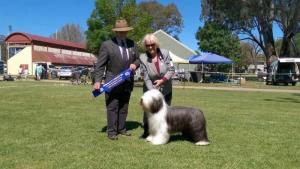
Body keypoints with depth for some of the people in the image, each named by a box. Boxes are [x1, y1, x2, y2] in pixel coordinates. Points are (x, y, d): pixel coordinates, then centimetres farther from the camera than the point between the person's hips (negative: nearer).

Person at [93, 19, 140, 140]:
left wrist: (135, 64, -8)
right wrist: (97, 81, -17)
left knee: (124, 108, 12)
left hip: (127, 82, 5)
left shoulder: (132, 44, 7)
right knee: (112, 107, 0)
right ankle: (111, 131, 8)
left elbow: (138, 59, 16)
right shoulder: (107, 45, -6)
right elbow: (100, 65, -8)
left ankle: (121, 129, 23)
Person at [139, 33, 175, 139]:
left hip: (166, 90, 1)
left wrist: (163, 80, -23)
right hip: (150, 90, -1)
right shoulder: (143, 58, -12)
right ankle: (146, 132, 20)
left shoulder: (165, 53, -9)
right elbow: (146, 78, -15)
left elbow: (171, 69, -9)